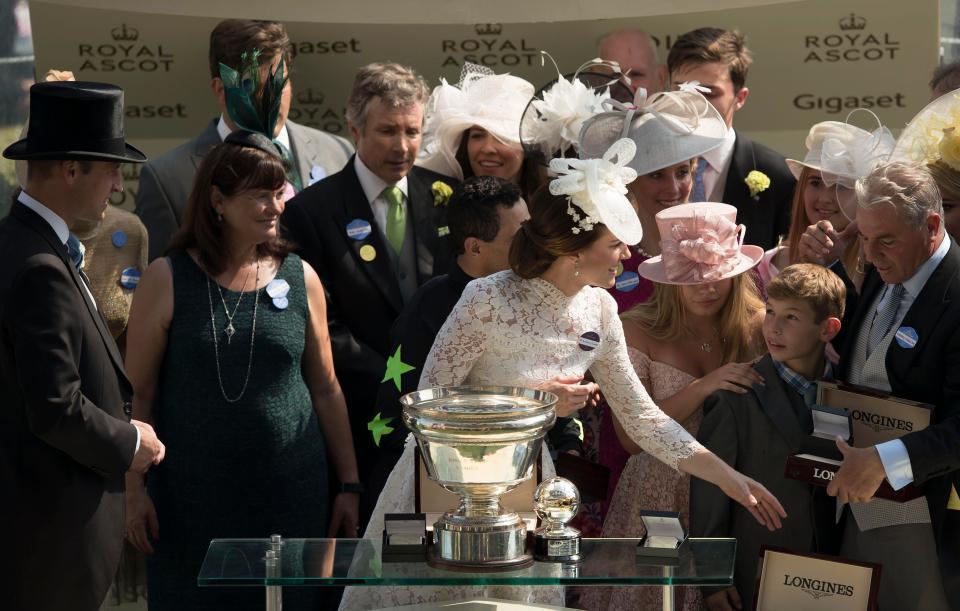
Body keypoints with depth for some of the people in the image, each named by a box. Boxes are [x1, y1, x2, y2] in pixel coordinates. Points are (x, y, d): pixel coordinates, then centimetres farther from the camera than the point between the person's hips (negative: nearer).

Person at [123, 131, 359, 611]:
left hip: (291, 494, 2)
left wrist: (350, 485, 9)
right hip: (192, 495, -2)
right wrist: (134, 488, -6)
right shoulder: (167, 279, -2)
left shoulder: (300, 279, 5)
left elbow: (325, 390, 10)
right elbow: (137, 394, 0)